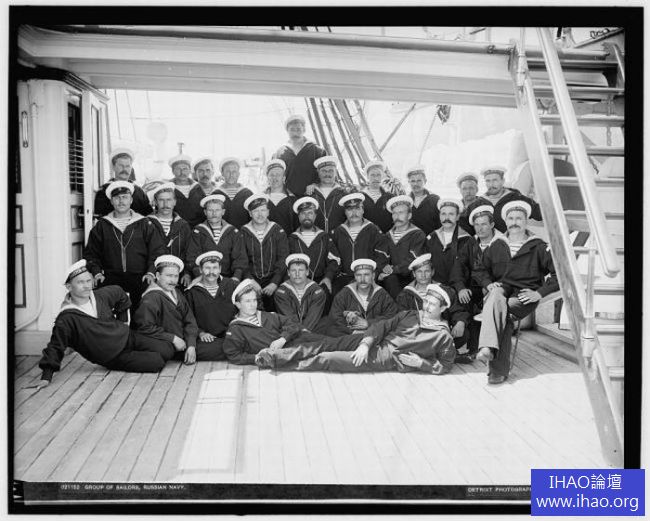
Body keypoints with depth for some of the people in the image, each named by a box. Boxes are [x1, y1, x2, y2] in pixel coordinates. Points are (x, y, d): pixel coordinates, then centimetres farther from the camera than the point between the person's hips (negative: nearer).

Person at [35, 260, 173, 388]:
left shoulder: (102, 295, -5)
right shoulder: (66, 319, -21)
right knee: (157, 362, -18)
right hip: (115, 359, -5)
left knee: (166, 351, -3)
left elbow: (120, 294, 18)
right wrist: (46, 376, -20)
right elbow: (55, 348, -16)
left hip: (128, 337, 6)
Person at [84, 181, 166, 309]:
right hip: (111, 278, 1)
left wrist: (151, 272, -6)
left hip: (139, 278, -1)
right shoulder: (101, 225, 14)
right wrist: (96, 272, 1)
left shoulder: (144, 224, 11)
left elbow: (157, 251, 7)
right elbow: (91, 253, 17)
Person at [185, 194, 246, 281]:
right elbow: (193, 258, 2)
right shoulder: (197, 232, 10)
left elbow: (239, 257, 5)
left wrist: (236, 276, -12)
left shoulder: (233, 232, 12)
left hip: (228, 278, 1)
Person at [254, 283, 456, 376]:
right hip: (372, 343, 5)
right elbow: (383, 325, 4)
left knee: (328, 359, -16)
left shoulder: (442, 335, 2)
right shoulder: (409, 315, 15)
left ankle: (283, 364, -10)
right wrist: (365, 344, -12)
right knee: (328, 345, -14)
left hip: (386, 359, -5)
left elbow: (446, 365, 2)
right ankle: (274, 355, -17)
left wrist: (420, 363, -10)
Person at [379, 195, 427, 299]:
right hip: (393, 277, 4)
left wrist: (394, 269, -16)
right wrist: (383, 270, -7)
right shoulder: (388, 236, 18)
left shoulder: (418, 235, 1)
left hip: (411, 280, -4)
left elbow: (413, 261, -9)